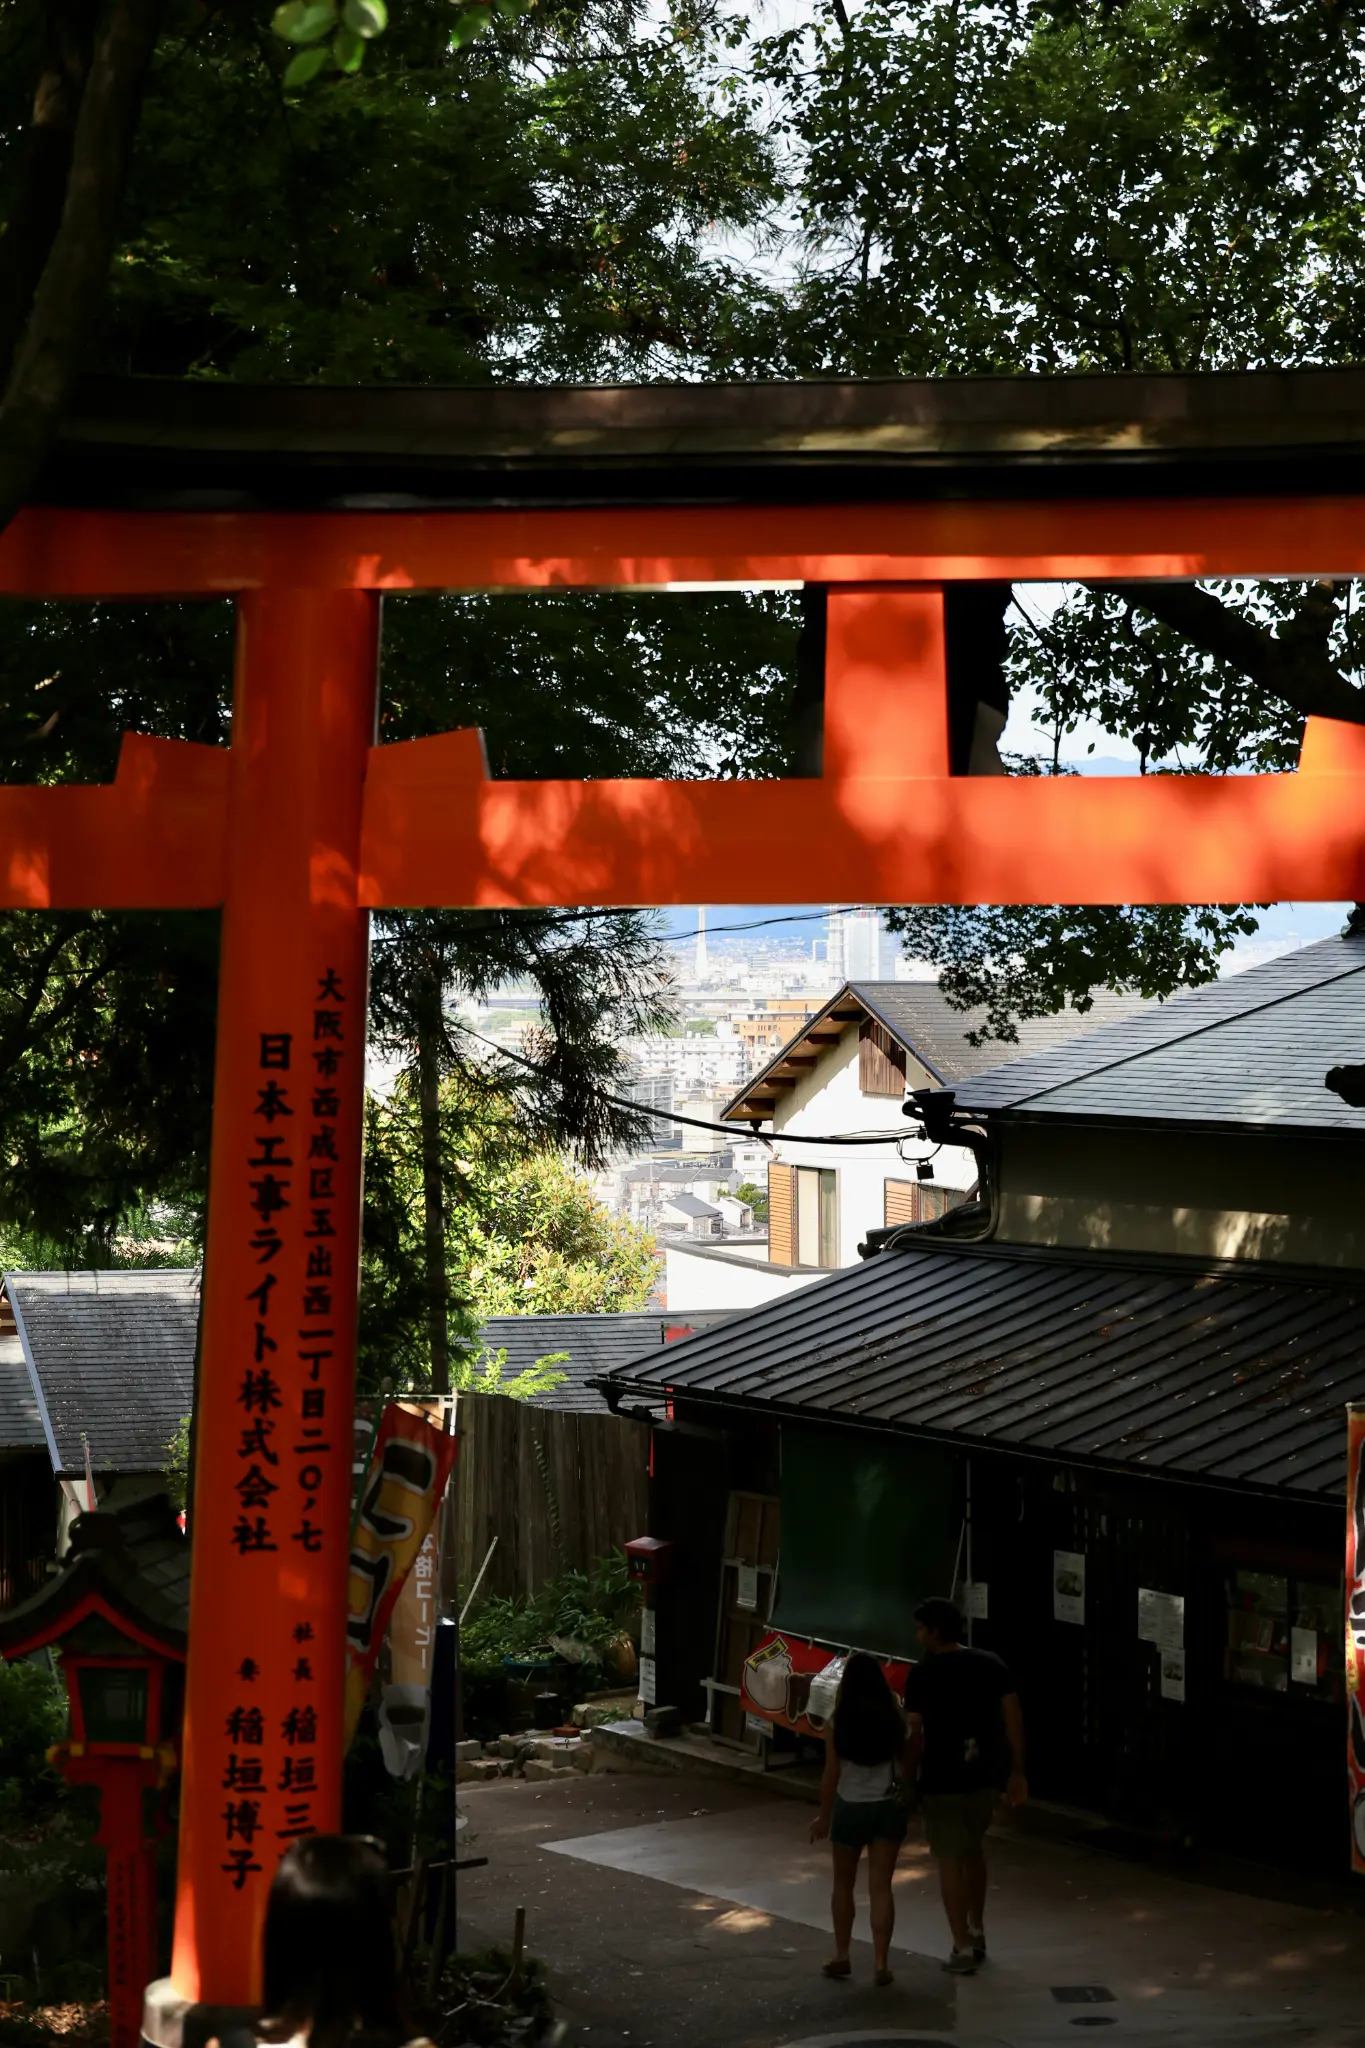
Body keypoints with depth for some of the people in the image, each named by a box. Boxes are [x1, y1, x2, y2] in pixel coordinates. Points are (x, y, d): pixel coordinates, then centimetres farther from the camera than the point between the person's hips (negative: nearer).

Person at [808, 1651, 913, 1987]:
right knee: (880, 1887, 5)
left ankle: (841, 1956, 23)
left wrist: (824, 1815, 3)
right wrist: (906, 1799, 15)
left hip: (851, 1807, -1)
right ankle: (880, 1963, 2)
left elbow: (831, 1774, -8)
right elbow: (904, 1766, -2)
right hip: (888, 1807, 1)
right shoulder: (894, 1717, -7)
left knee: (843, 1884, 17)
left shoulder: (839, 1720, -11)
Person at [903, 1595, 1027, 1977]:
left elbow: (916, 1734, -14)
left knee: (950, 1862, 4)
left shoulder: (922, 1675, -12)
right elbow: (1013, 1717, 2)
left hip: (942, 1781, -5)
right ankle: (976, 1932, 33)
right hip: (986, 1777, 5)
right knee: (973, 1851, 24)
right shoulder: (991, 1665, 3)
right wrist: (1017, 1771, 7)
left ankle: (963, 1949, 6)